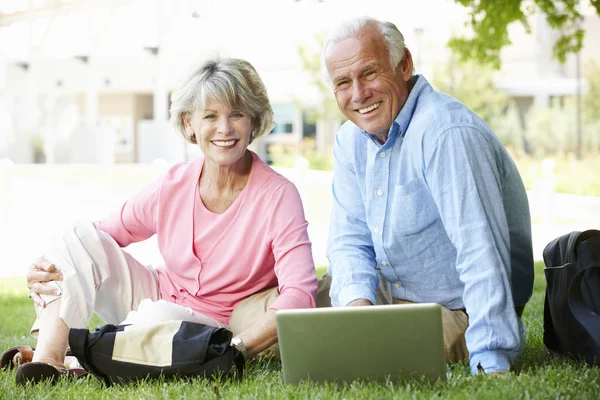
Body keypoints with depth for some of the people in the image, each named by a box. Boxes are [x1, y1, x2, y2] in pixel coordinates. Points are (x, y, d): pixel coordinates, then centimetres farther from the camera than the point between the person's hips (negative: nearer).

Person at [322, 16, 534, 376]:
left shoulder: (446, 133, -26)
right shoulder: (352, 140, 3)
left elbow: (482, 252, -34)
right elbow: (350, 239, 2)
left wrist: (491, 362, -41)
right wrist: (357, 300, -21)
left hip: (460, 314, -7)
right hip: (397, 298, 8)